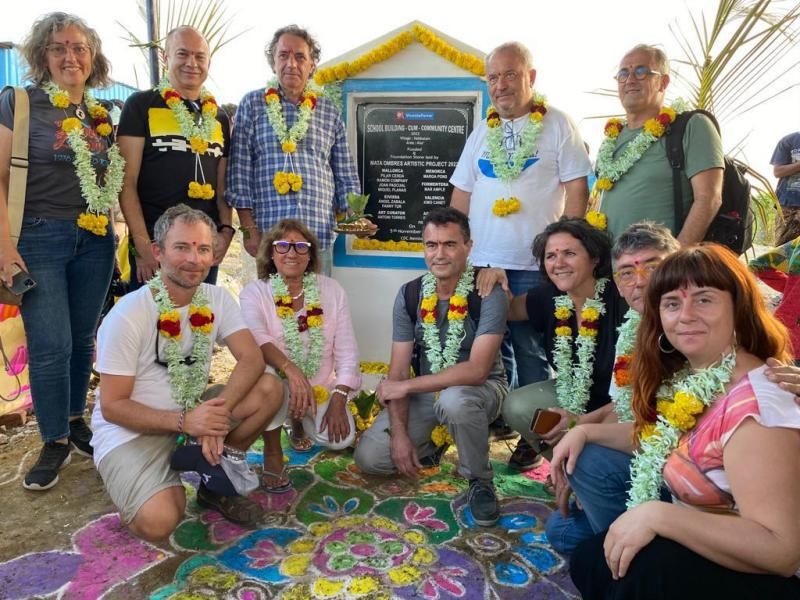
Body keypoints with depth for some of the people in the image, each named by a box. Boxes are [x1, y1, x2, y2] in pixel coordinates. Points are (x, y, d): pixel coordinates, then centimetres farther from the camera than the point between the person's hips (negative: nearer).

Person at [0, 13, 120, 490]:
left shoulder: (102, 115, 11)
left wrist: (116, 234, 9)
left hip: (95, 241, 4)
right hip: (40, 239, -4)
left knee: (83, 338, 11)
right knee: (51, 346, -2)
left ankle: (76, 421, 29)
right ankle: (55, 442, 14)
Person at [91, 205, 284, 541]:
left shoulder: (217, 300, -4)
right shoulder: (127, 315, -19)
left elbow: (252, 358, -14)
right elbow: (112, 406, -16)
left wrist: (219, 413, -30)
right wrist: (183, 422, -28)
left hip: (193, 414, 5)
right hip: (129, 431, -5)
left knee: (269, 389, -18)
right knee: (157, 522, -30)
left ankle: (214, 479, 0)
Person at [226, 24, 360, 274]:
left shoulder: (329, 113, 14)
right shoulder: (253, 104, 8)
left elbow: (346, 176, 16)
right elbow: (239, 169, 3)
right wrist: (249, 229, -4)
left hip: (320, 235, 2)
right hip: (268, 236, -2)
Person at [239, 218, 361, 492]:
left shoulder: (331, 290, -1)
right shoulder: (255, 292, -7)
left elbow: (346, 350, -3)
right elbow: (256, 338, -26)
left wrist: (338, 400, -12)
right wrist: (291, 369, -43)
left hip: (322, 387, 3)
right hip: (277, 381, -2)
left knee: (340, 439, -20)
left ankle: (303, 421, 19)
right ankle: (272, 451, -9)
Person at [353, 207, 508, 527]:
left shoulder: (489, 294, -19)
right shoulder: (409, 295, -5)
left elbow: (476, 370, -28)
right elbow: (398, 370, -5)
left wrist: (406, 386, -24)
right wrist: (399, 433, -15)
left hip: (480, 388, -4)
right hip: (425, 391, 4)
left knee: (453, 400, -40)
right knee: (369, 456, -12)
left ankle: (480, 481, -10)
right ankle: (428, 448, 20)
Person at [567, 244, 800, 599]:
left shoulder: (755, 405, -27)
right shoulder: (688, 380, -2)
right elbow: (661, 439, 15)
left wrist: (657, 515, -35)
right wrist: (586, 431, 5)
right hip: (696, 549, 8)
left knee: (644, 565, -32)